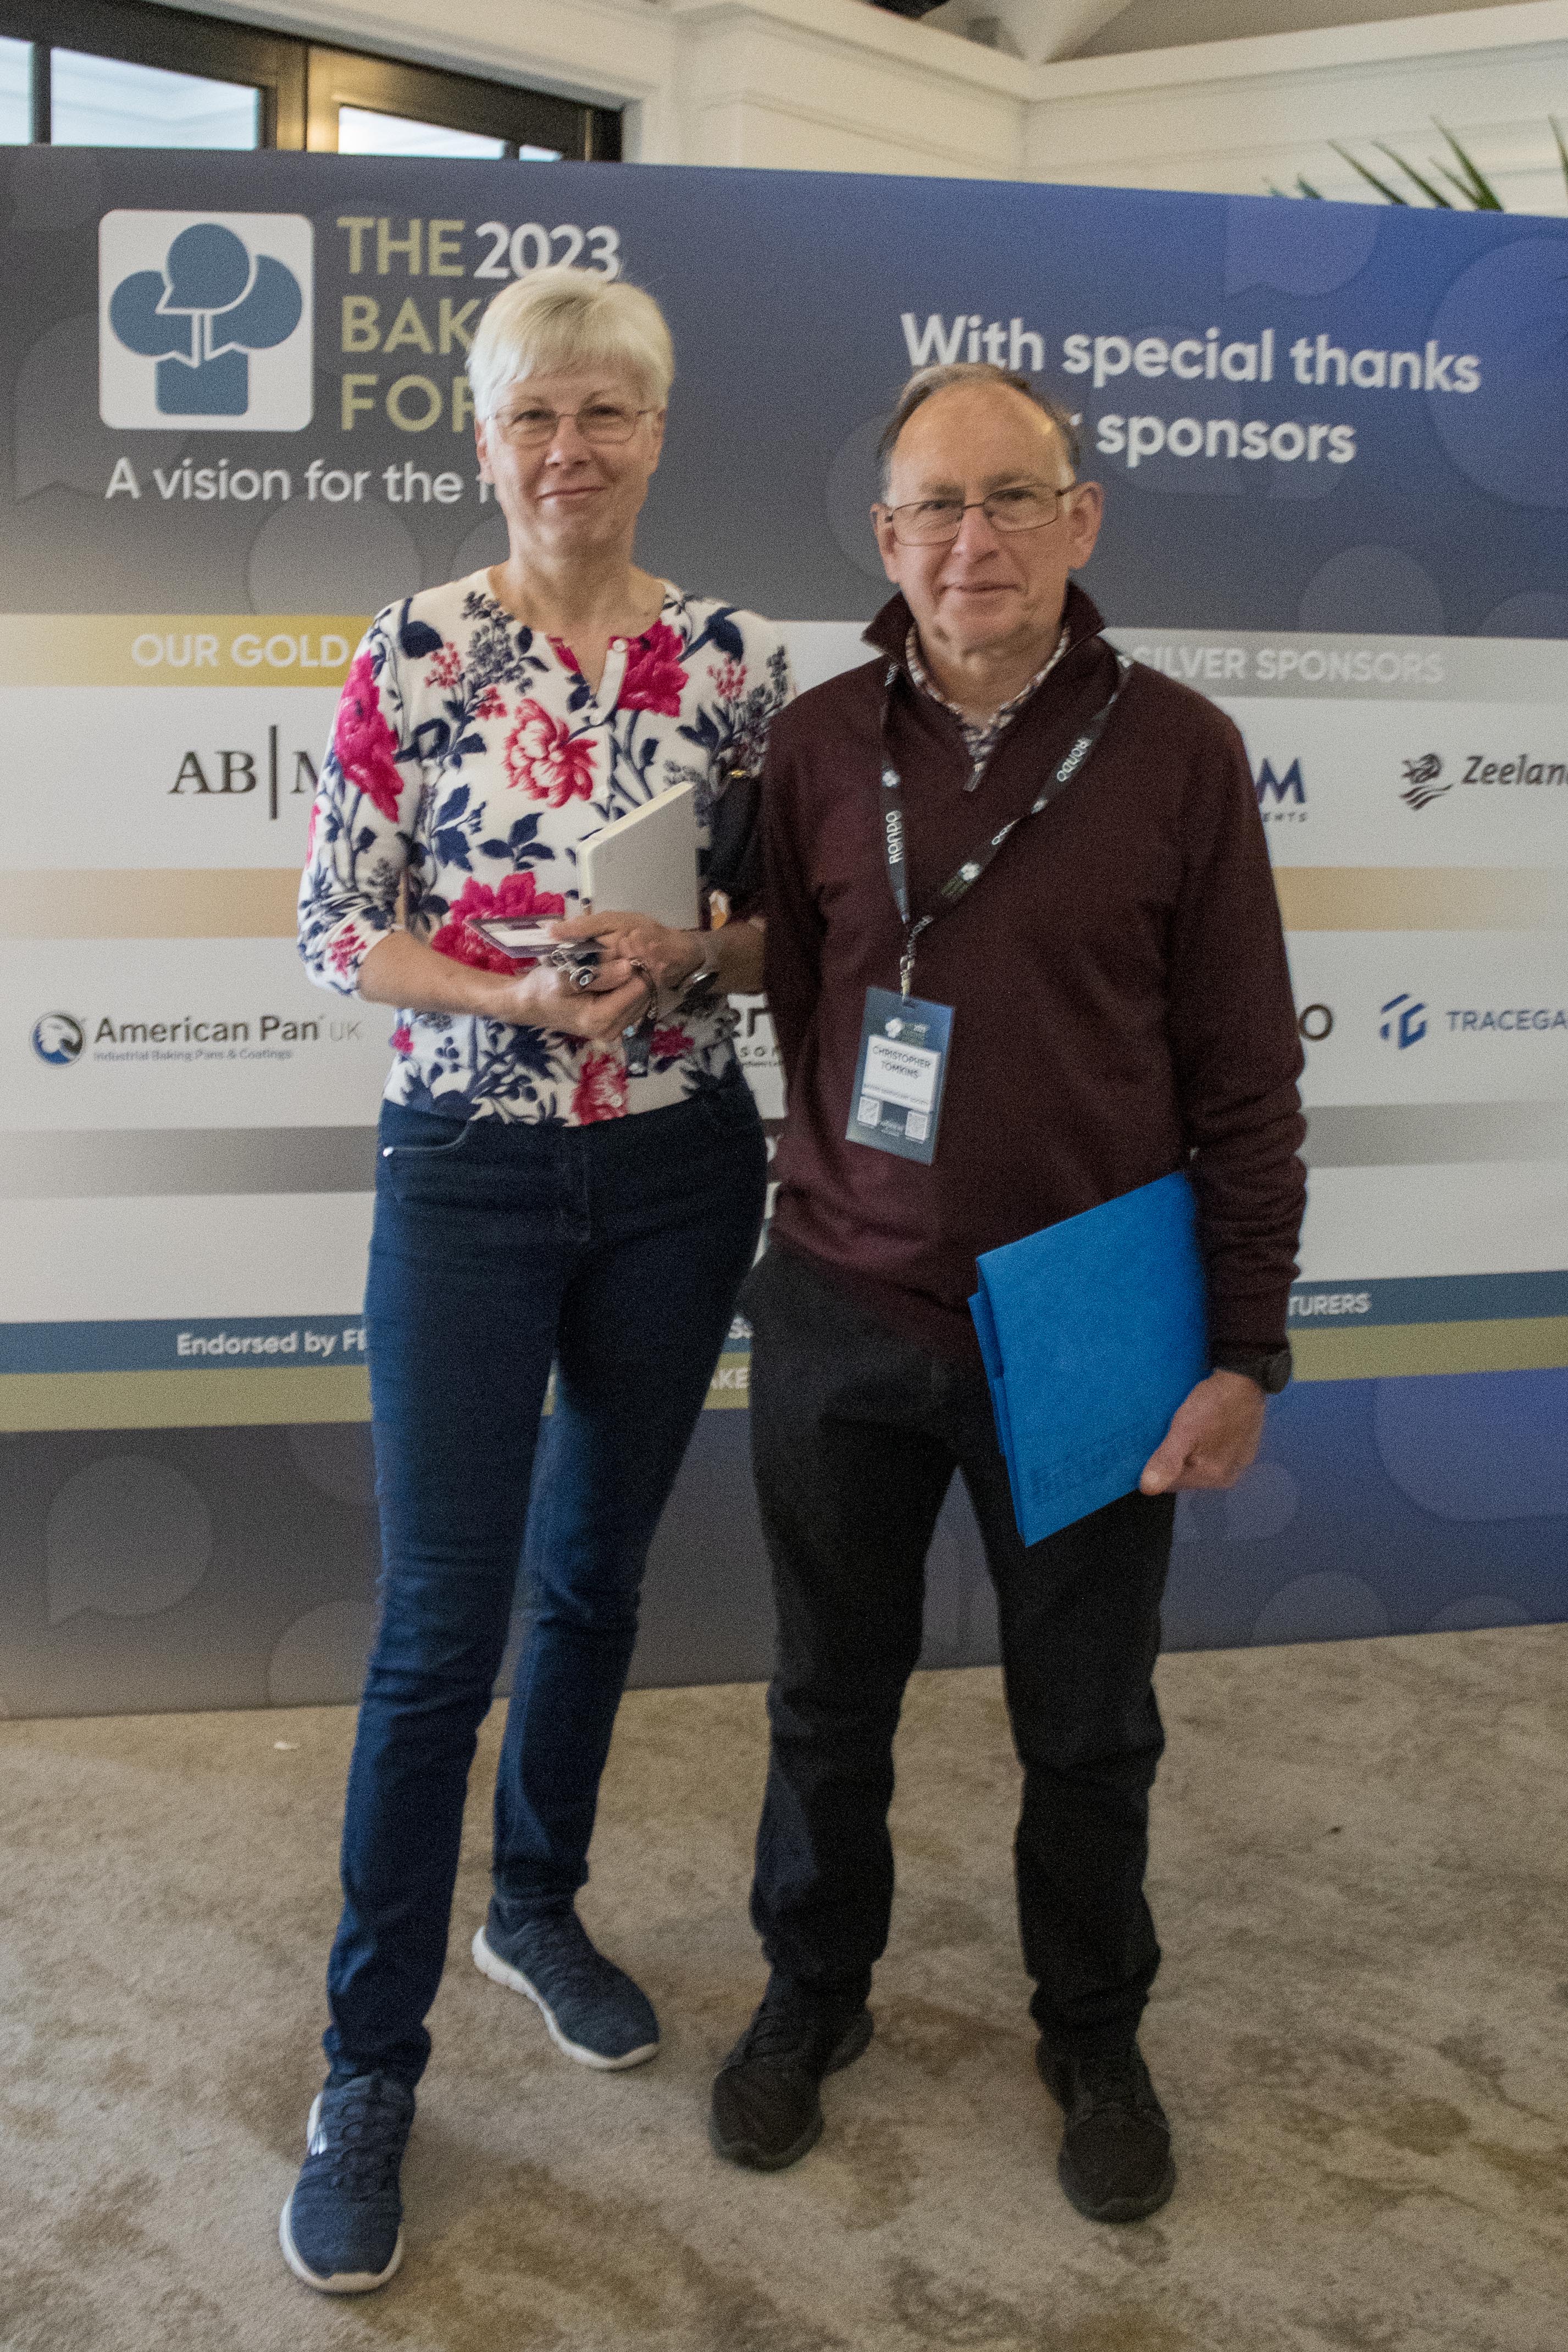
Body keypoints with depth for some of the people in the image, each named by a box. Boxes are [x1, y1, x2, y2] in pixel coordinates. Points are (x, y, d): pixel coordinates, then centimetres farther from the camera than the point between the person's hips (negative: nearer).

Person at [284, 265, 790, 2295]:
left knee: (597, 1568, 17)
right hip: (469, 1172, -3)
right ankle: (371, 2067, 13)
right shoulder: (411, 655, -6)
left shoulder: (736, 661, 1)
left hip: (679, 1171, 3)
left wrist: (689, 952, -15)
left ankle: (538, 1909, 40)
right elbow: (335, 931, -4)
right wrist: (518, 993, -20)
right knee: (441, 1623, -2)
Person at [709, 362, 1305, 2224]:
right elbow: (794, 1001, 8)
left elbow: (1244, 1074, -4)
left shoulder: (1176, 750, -6)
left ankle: (1095, 2036, 38)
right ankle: (814, 1996, 40)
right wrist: (851, 1199, 7)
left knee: (1089, 1726, 14)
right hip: (844, 1316, 2)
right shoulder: (817, 747, -1)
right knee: (832, 1695, 17)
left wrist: (1244, 1347, -5)